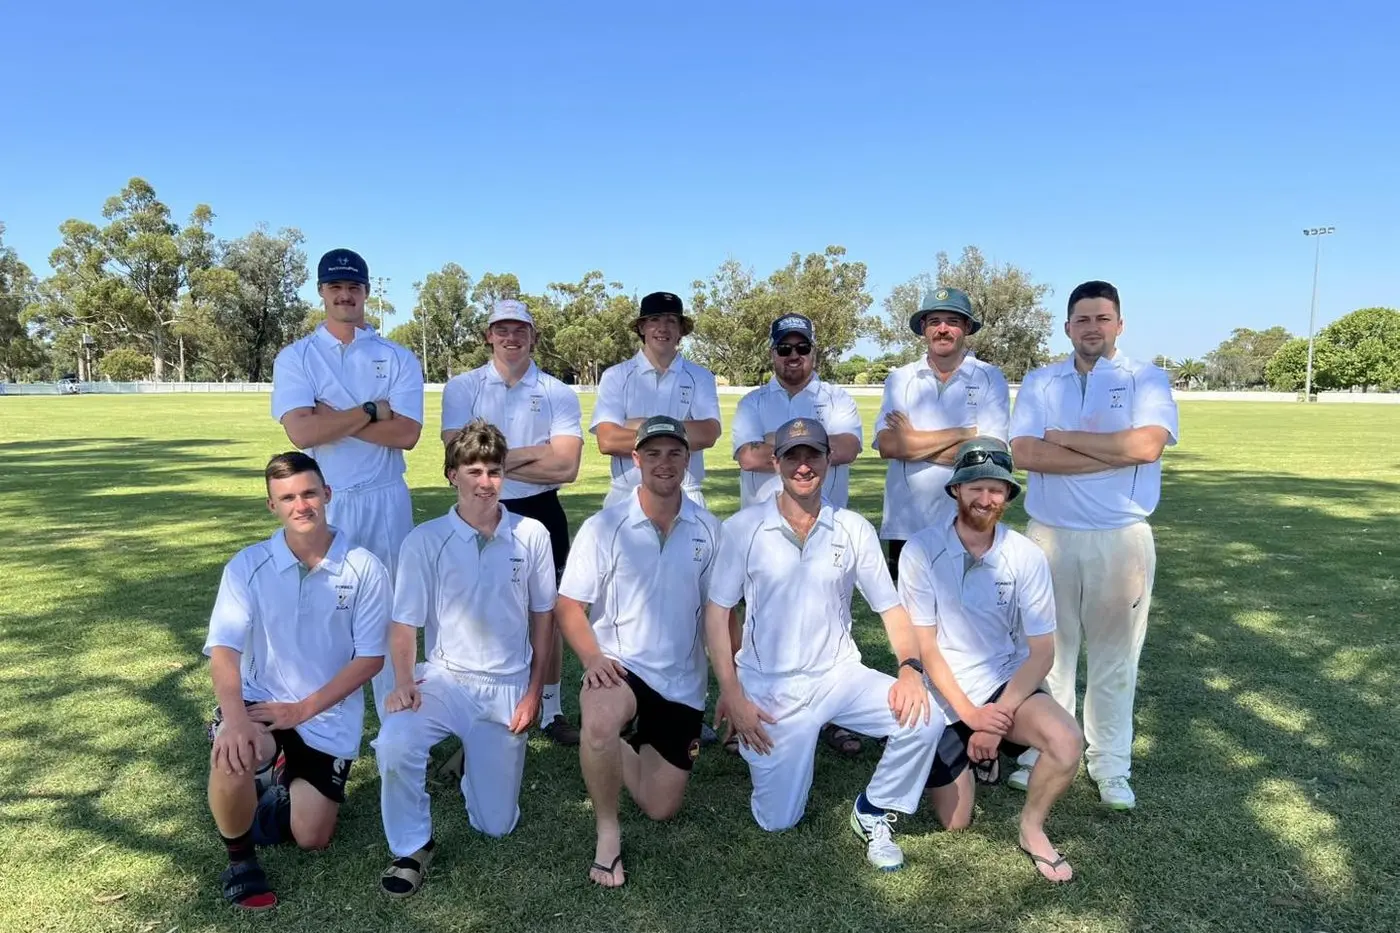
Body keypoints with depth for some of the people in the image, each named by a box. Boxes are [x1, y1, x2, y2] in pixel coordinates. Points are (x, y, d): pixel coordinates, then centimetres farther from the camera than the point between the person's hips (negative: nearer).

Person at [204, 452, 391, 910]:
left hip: (331, 716, 0)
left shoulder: (365, 568, -13)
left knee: (311, 838, 4)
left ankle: (291, 779, 39)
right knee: (231, 758, -34)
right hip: (263, 700, 0)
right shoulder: (247, 566, -10)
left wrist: (303, 709, -18)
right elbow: (224, 649, -18)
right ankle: (239, 857, -3)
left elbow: (370, 658, -10)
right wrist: (234, 718, -36)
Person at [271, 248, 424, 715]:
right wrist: (372, 410, -10)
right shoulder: (295, 357, 4)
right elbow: (301, 432, -12)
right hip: (321, 503, 0)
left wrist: (334, 418, -10)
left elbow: (406, 433, -8)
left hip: (385, 503, 1)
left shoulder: (398, 358, 6)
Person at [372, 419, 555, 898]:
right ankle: (412, 847, -4)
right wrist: (403, 683, -17)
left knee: (496, 824, 7)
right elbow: (405, 624, -2)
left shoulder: (532, 535, -5)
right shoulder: (425, 540, -7)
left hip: (508, 688, 1)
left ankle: (473, 757, 41)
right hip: (444, 678, -1)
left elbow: (543, 617, 4)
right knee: (394, 745, -32)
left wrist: (534, 692, 2)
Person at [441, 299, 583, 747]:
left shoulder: (559, 393, -2)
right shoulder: (461, 387, -1)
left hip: (540, 513, 0)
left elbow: (566, 467, -13)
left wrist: (497, 460, -15)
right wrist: (536, 452, -16)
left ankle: (550, 711, 26)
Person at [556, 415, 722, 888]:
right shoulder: (604, 527, -9)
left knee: (661, 808, 7)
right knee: (599, 721, -38)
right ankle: (606, 830, -11)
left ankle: (627, 750, 40)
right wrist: (593, 658, -24)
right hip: (621, 668, -3)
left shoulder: (708, 530, -2)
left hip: (683, 682, 3)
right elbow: (570, 606, -6)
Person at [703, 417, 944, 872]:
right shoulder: (742, 528, -6)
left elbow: (891, 608, 2)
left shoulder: (854, 530, 0)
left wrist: (910, 668, -17)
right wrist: (732, 696, -10)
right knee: (777, 820, 1)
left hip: (839, 676, 2)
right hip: (768, 688, -1)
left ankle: (874, 812, 4)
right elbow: (717, 613, -4)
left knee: (923, 718, -23)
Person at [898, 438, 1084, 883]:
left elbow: (1042, 651, -10)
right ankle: (965, 751, 37)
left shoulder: (1026, 556, -11)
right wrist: (969, 712, -17)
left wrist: (997, 718, -17)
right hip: (944, 697, -1)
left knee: (1067, 744, -28)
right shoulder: (922, 551, -15)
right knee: (956, 822, 5)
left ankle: (1032, 829, 2)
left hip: (1005, 685, 1)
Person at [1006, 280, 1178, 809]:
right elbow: (1024, 453, -10)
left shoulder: (1146, 379, 2)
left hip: (1122, 539, -1)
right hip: (1049, 536, 2)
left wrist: (1064, 437, -10)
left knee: (1114, 656, 9)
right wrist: (1116, 453, -13)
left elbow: (1147, 445, -17)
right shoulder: (1039, 383, 6)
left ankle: (1110, 766, 22)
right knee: (1048, 650, 10)